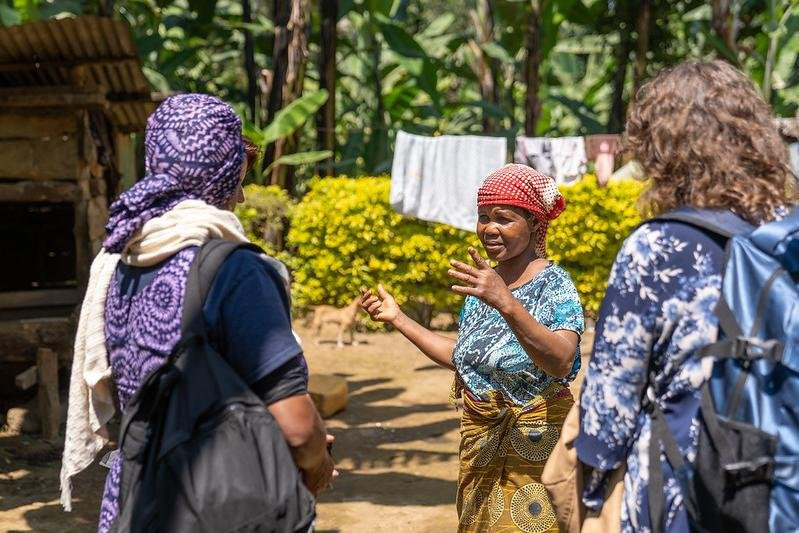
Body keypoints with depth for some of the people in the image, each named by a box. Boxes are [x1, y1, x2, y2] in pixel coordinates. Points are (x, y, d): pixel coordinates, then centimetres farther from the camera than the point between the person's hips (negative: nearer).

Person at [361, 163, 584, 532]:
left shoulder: (554, 286, -15)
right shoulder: (482, 282, 6)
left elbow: (561, 363, -32)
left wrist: (506, 304, -43)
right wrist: (398, 319, 12)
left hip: (534, 448, -7)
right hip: (480, 445, 7)